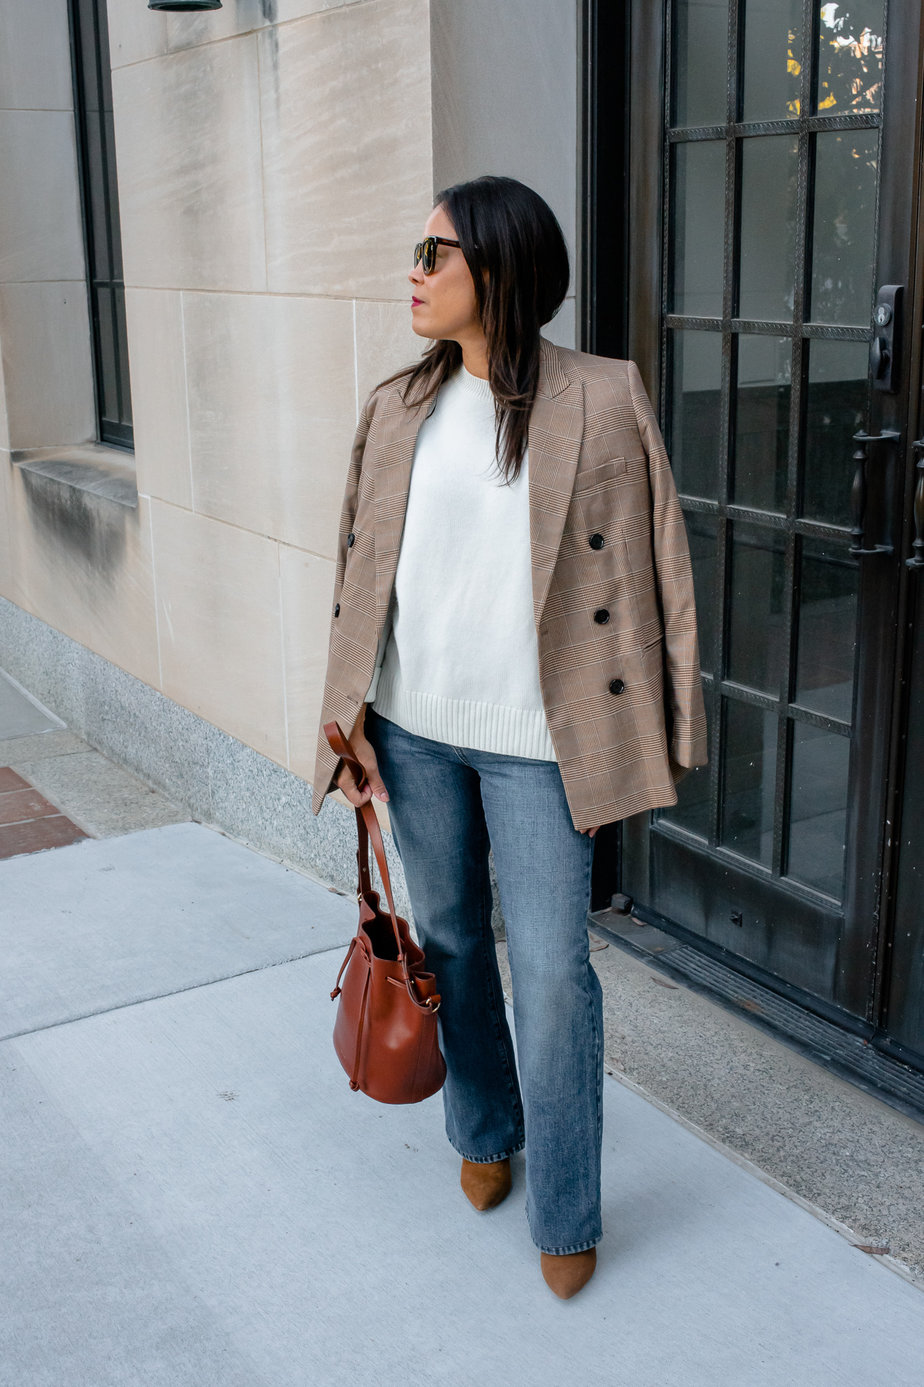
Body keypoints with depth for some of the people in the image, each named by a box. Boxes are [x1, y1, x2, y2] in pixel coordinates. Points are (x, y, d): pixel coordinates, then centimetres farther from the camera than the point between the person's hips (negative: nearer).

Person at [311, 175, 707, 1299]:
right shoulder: (398, 408, 4)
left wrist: (655, 730, -4)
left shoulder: (602, 401, -7)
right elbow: (360, 570, 8)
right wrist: (350, 717, 4)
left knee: (551, 973, 0)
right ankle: (485, 1132, 42)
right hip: (413, 729, 4)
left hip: (536, 740, -4)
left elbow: (650, 572, -4)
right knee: (449, 941, 18)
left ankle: (565, 1215, 19)